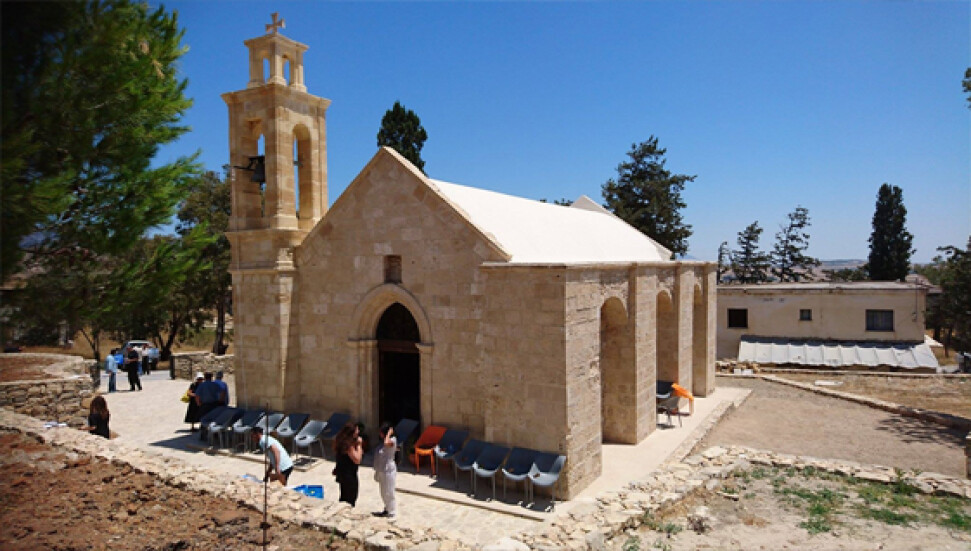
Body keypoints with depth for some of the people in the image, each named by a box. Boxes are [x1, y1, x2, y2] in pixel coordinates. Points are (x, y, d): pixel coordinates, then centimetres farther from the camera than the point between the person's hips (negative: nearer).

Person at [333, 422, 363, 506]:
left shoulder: (342, 441, 3)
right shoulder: (349, 445, -26)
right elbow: (357, 460, -25)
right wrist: (359, 445, -21)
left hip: (342, 473, 9)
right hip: (349, 475, -9)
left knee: (344, 497, 22)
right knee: (350, 499, 4)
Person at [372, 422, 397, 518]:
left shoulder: (392, 440, -17)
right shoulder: (383, 441, 9)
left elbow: (386, 443, -42)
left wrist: (389, 433, -26)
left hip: (388, 471, -9)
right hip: (381, 471, 9)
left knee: (388, 492, 2)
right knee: (383, 492, 19)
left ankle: (392, 511, 15)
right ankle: (387, 509, 32)